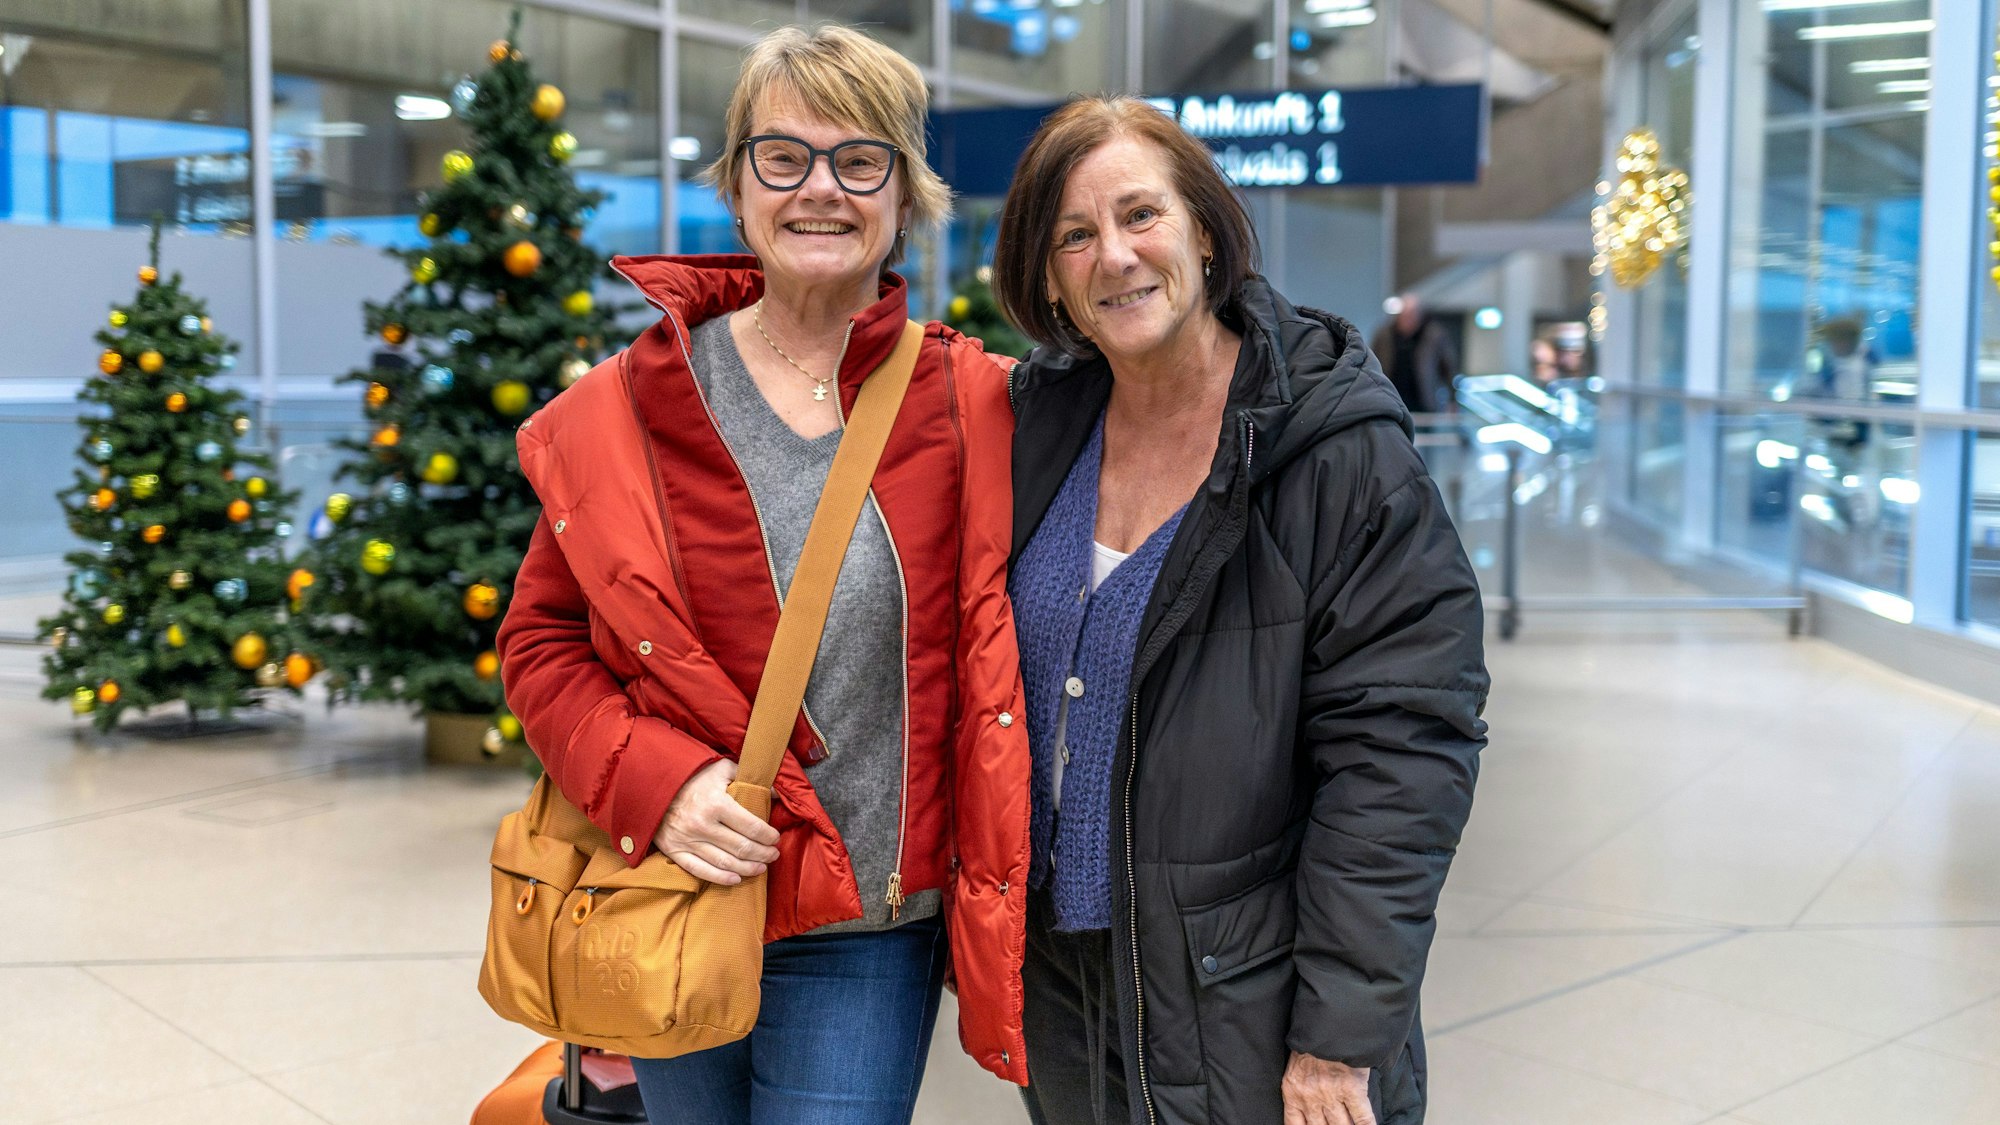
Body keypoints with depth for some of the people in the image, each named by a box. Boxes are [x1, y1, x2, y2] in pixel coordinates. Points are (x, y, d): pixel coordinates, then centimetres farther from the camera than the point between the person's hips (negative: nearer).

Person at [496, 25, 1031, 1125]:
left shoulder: (973, 405, -5)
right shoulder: (631, 406, -5)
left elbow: (991, 660, 3)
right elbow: (542, 639, 1)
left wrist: (990, 900, 0)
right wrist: (653, 782, -14)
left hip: (871, 928, 0)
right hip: (681, 905, 1)